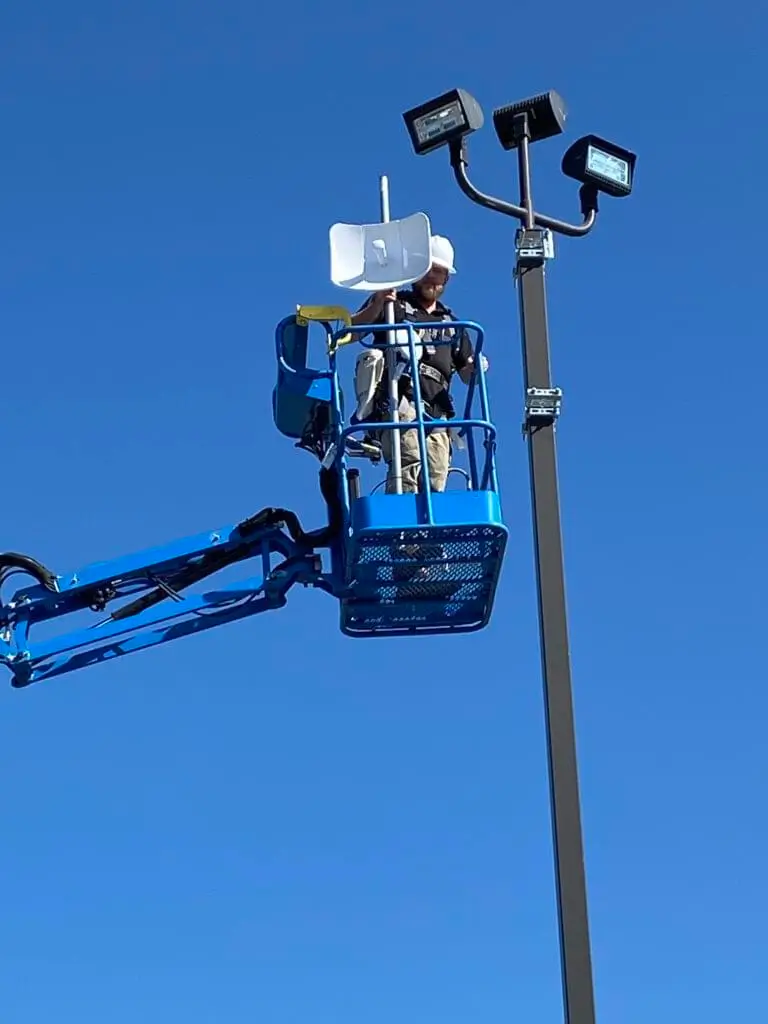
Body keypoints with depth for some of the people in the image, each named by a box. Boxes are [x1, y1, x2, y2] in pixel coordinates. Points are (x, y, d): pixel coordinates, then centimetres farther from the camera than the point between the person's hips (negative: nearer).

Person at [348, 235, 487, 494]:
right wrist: (376, 307, -13)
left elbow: (468, 374, 28)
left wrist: (477, 369, 3)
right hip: (398, 403, -5)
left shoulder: (450, 324, 32)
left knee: (434, 485, -9)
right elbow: (351, 332, 5)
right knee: (408, 463, -31)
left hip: (436, 414, 5)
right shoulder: (393, 305, 19)